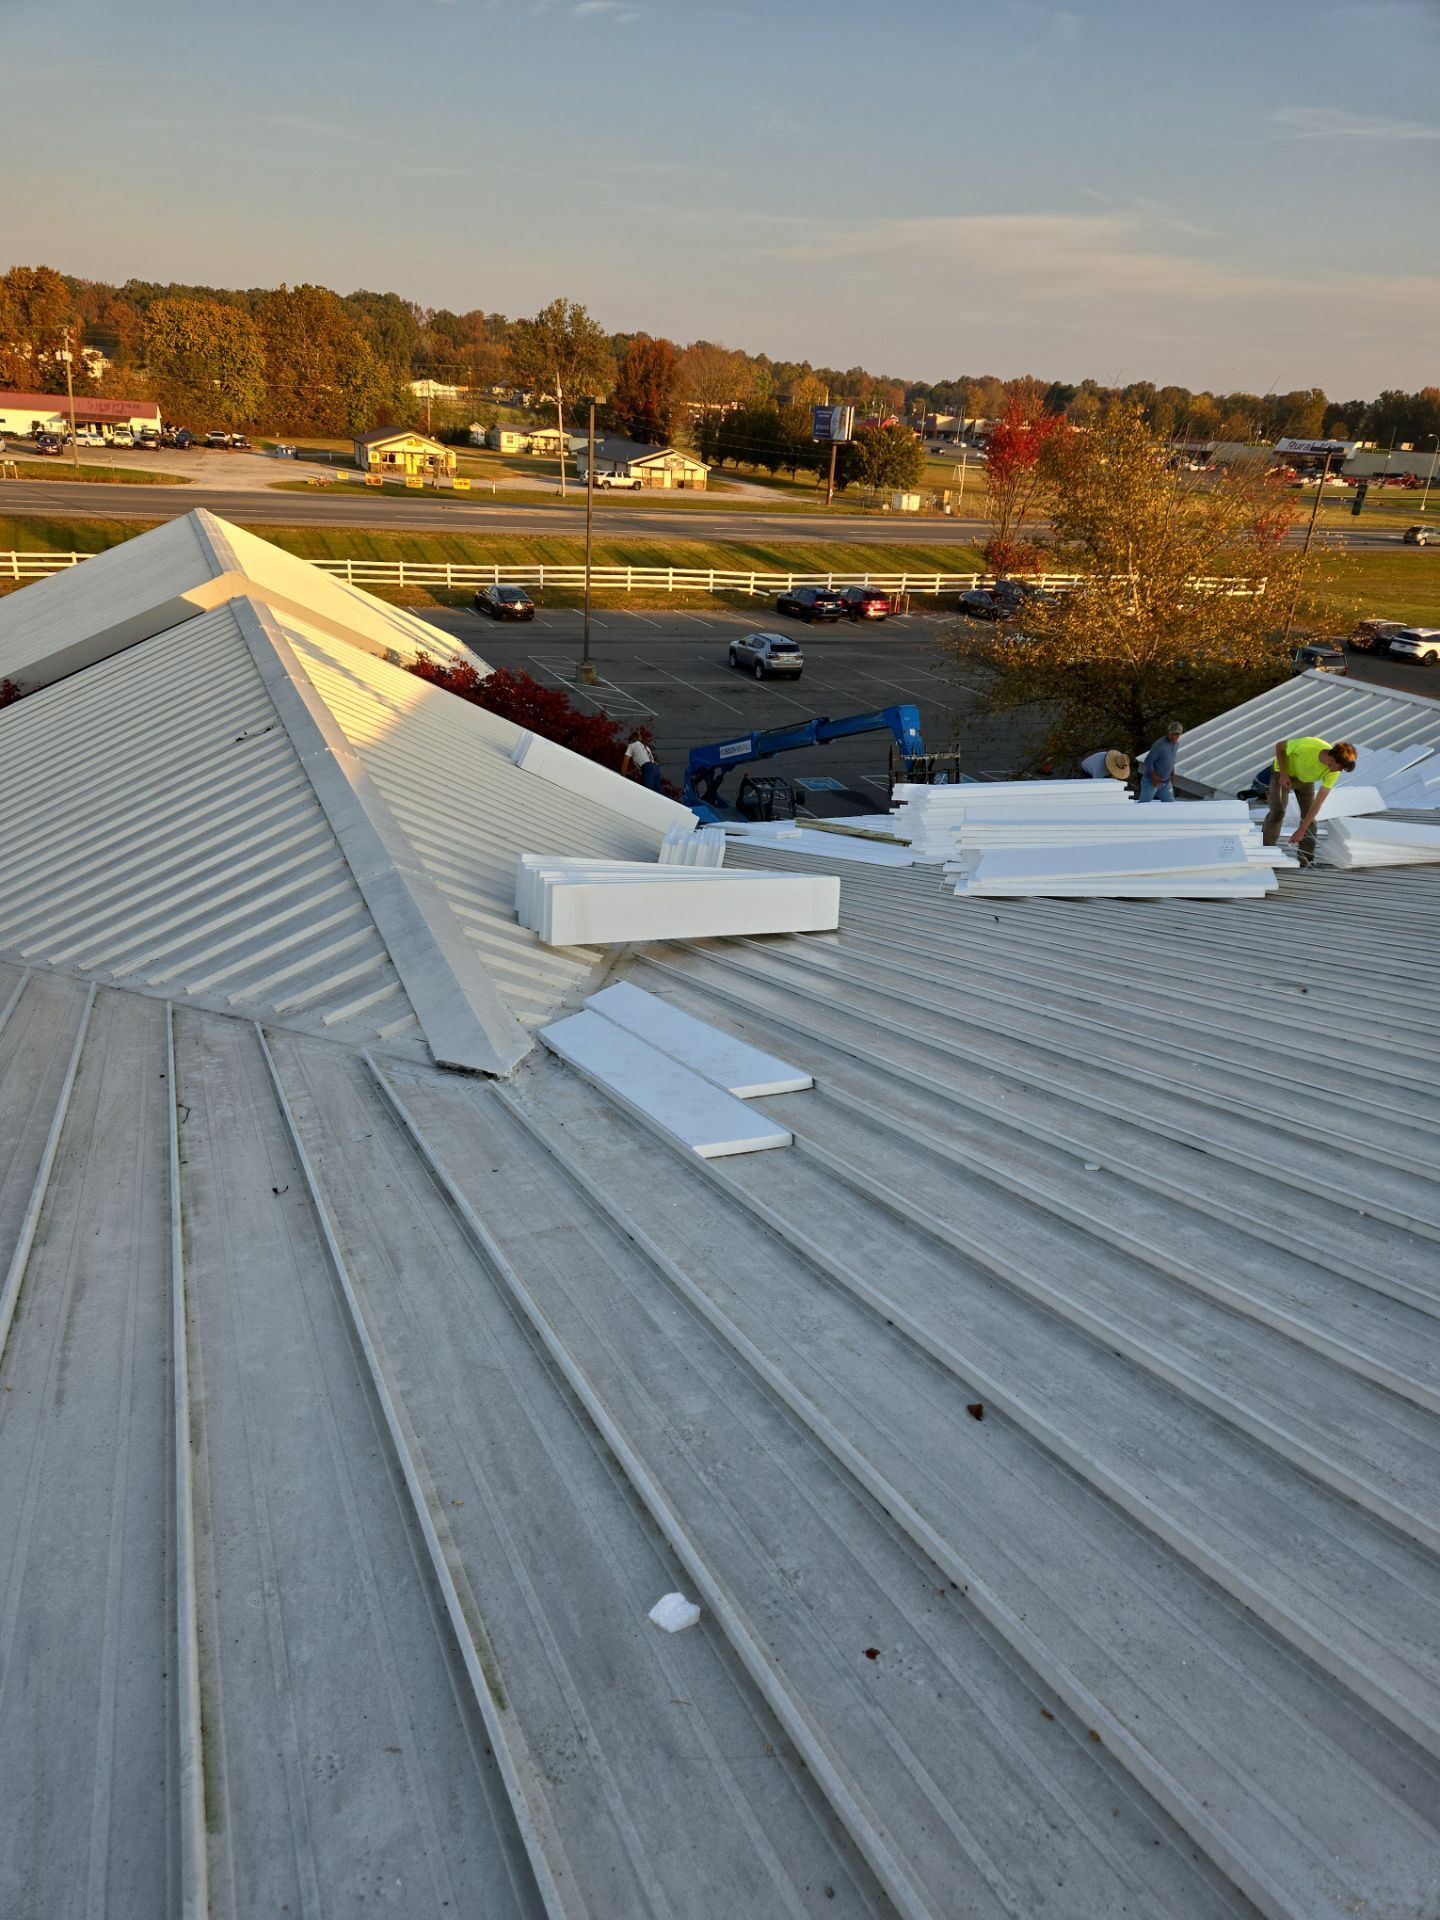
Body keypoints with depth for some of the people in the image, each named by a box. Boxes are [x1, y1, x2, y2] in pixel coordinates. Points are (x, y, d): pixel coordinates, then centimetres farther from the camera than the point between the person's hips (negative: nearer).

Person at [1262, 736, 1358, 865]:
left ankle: (1307, 860, 5)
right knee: (1277, 812, -15)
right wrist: (1283, 774, -24)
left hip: (1307, 779, 3)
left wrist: (1301, 830, -28)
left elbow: (1318, 803, -26)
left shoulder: (1334, 771, -28)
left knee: (1309, 816, -6)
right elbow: (1279, 746, -20)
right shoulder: (1306, 746, -41)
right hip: (1283, 772, -3)